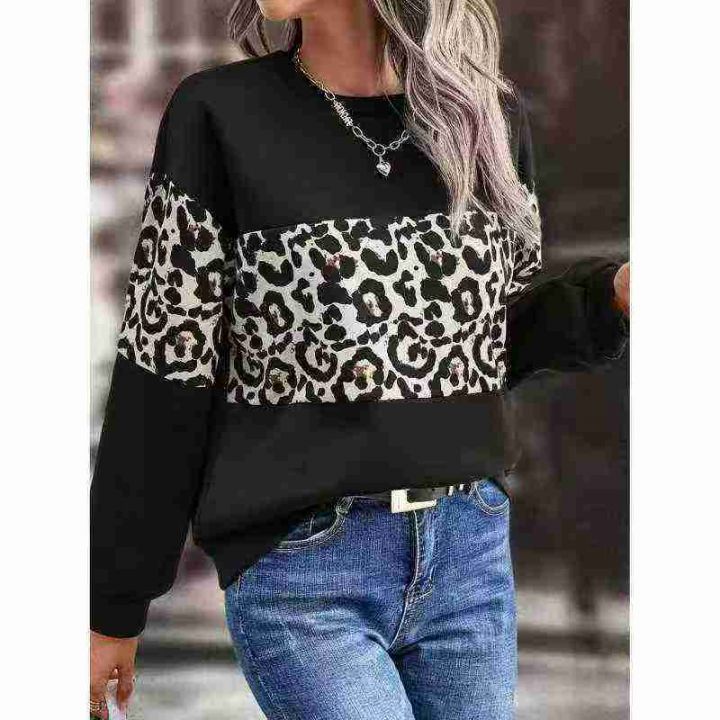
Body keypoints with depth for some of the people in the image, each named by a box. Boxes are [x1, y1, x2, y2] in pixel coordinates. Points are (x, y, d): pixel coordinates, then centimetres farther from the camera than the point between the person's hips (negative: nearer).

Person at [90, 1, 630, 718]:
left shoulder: (489, 113, 4)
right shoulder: (220, 113, -5)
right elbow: (165, 369, -4)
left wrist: (610, 295, -4)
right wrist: (113, 604, 0)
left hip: (470, 551, 4)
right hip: (299, 568, -4)